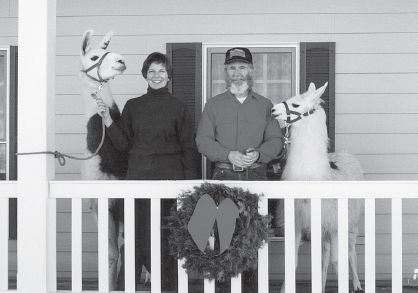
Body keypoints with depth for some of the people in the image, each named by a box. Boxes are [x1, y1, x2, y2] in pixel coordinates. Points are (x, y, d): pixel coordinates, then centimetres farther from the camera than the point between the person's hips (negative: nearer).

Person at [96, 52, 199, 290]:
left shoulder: (179, 107, 5)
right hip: (138, 177, 2)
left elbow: (189, 148, 4)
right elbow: (124, 143, 7)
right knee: (136, 234, -1)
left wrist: (190, 184, -4)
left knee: (168, 237, -3)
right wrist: (107, 119, -6)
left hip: (170, 178, -2)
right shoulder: (133, 106, 11)